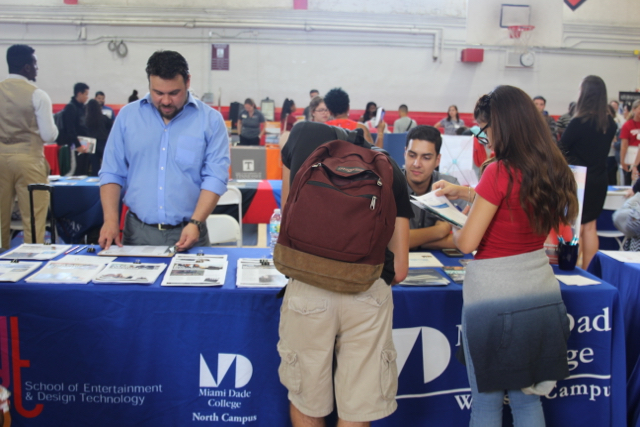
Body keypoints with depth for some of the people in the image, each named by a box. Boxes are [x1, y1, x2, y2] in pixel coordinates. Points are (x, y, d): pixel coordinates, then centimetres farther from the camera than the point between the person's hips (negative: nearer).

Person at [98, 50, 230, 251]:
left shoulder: (210, 120, 0)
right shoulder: (127, 115, 7)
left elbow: (215, 179, -7)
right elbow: (112, 173, 7)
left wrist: (195, 223, -17)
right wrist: (111, 220, -5)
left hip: (187, 234, -1)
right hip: (138, 232, 2)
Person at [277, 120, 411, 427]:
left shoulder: (303, 135, 13)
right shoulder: (390, 169, 13)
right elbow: (399, 270, 8)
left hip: (308, 286, 0)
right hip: (368, 293, 1)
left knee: (306, 402, 19)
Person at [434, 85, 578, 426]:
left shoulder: (499, 172, -18)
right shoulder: (553, 171, 3)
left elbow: (467, 243, -16)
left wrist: (453, 229, 5)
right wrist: (464, 192, 23)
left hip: (495, 296, -7)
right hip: (541, 295, 7)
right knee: (527, 398, 19)